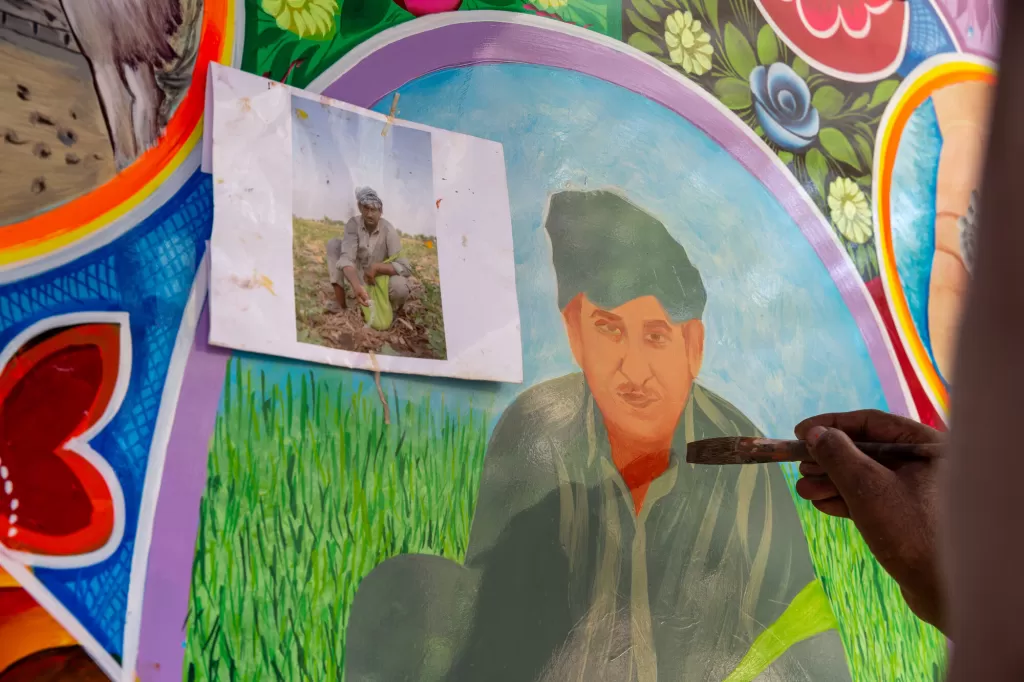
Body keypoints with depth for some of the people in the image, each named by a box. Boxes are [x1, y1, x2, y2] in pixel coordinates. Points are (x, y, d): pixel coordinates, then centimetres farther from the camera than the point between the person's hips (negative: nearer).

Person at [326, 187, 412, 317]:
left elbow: (405, 268, -26)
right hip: (359, 277, 3)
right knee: (334, 245, -16)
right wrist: (357, 286, -49)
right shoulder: (353, 224, -17)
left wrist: (376, 267, -40)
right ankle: (341, 305, -14)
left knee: (400, 287, -37)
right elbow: (346, 258, -31)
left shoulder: (389, 231, -22)